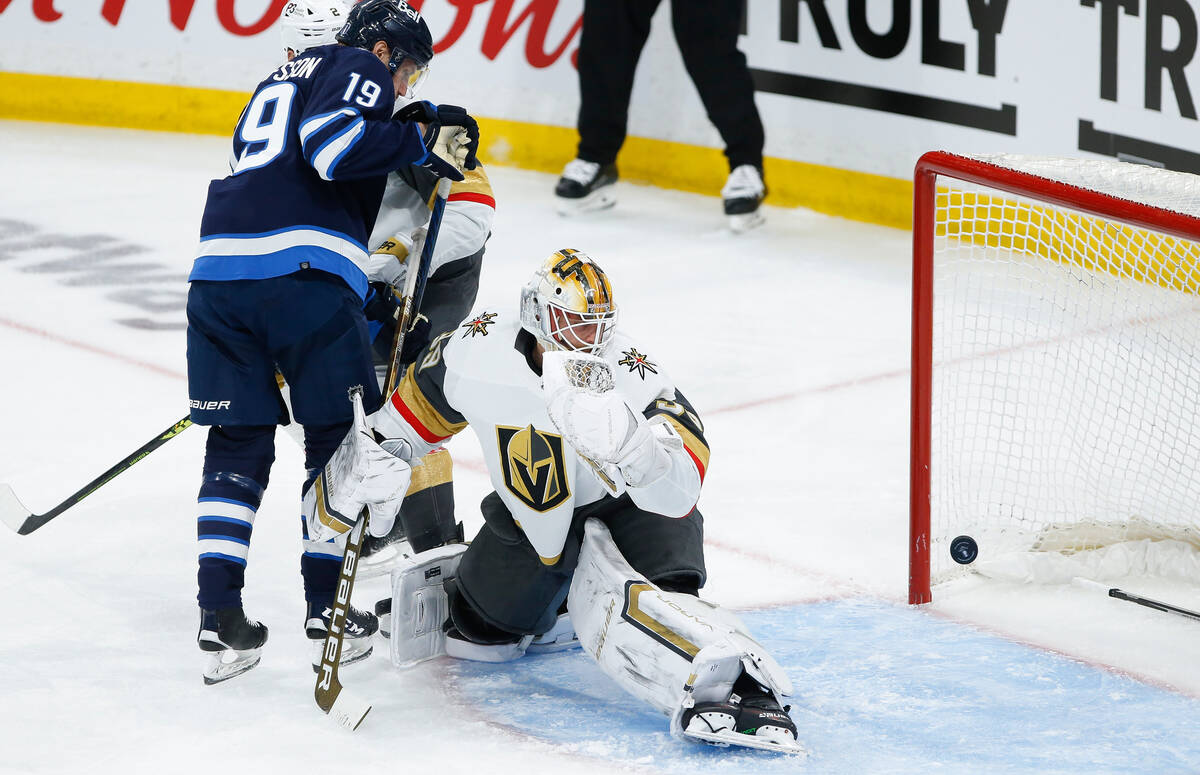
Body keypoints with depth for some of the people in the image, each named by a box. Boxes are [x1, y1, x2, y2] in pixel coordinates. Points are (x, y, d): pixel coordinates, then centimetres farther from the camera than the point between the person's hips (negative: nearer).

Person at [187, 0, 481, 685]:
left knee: (237, 443, 11)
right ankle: (327, 610, 12)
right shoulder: (358, 69, 7)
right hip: (305, 274, -7)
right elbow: (335, 146, -13)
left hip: (218, 270, 7)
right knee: (340, 437, 9)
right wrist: (422, 141, -4)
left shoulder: (278, 83, 33)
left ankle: (220, 617, 3)